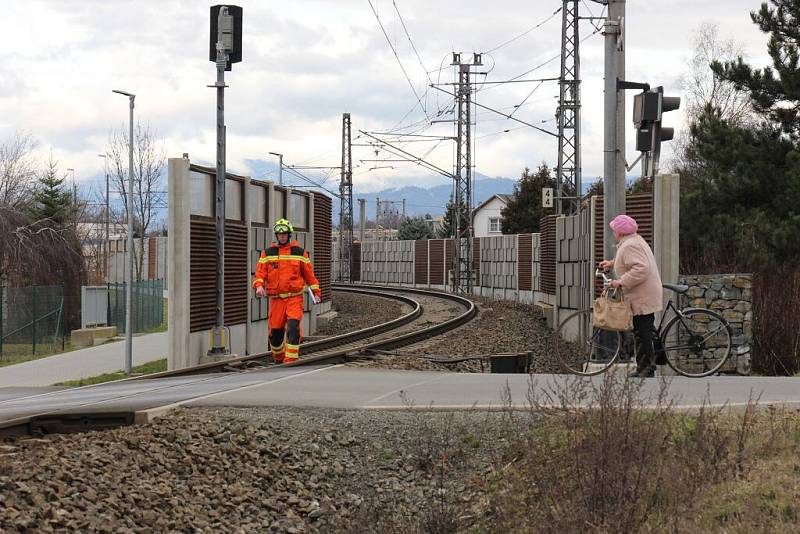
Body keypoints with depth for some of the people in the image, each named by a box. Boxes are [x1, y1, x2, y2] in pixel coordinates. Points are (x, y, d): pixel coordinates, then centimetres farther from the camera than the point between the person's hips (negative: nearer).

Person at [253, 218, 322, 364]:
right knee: (275, 331, 6)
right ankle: (278, 359, 29)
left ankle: (290, 361, -18)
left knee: (293, 327, -18)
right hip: (276, 298, 2)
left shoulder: (299, 252, 7)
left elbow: (309, 273, 11)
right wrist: (259, 285, -16)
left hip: (295, 298, -2)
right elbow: (260, 272, 3)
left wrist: (315, 292, 9)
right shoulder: (268, 253, 8)